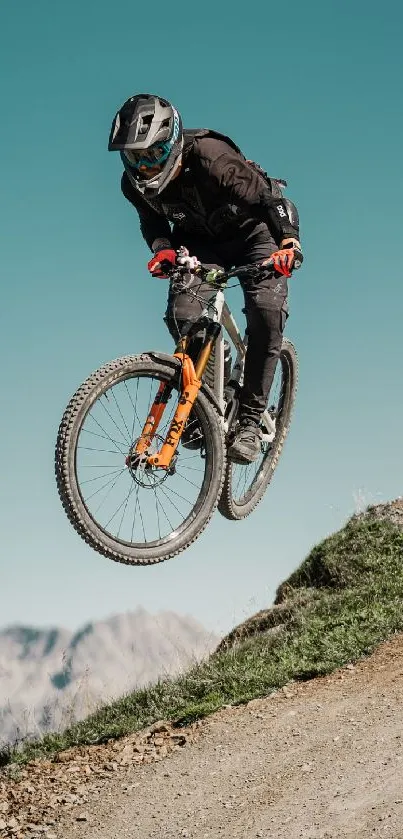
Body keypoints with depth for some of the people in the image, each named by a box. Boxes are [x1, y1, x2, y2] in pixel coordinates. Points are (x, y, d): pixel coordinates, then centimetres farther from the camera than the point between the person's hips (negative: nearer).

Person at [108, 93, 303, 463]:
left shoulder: (210, 157, -36)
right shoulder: (135, 183, -19)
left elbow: (269, 198, -33)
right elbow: (153, 222, -2)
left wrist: (289, 241, -48)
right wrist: (163, 249, -24)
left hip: (252, 233, -4)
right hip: (200, 243, 4)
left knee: (267, 314, -24)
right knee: (183, 314, -19)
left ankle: (250, 421, -16)